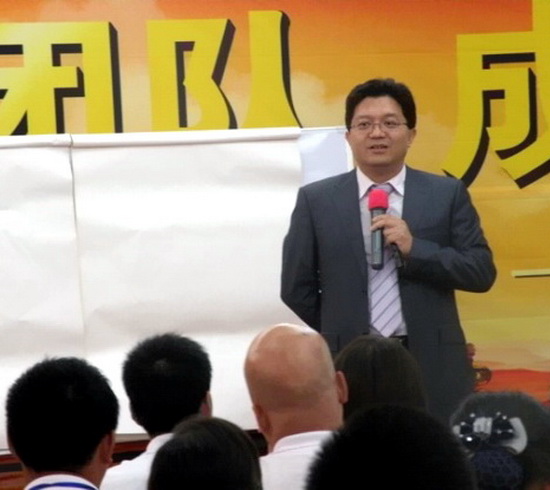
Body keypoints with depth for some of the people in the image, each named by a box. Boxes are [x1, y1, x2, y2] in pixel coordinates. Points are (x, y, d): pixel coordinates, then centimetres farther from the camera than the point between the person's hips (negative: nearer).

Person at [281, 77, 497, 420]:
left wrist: (415, 249, -11)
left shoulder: (447, 194, 6)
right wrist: (337, 342, 10)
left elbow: (482, 272, 1)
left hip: (433, 367, 0)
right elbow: (297, 288, 8)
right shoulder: (316, 200, 6)